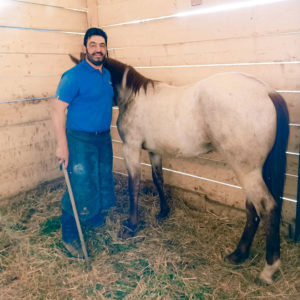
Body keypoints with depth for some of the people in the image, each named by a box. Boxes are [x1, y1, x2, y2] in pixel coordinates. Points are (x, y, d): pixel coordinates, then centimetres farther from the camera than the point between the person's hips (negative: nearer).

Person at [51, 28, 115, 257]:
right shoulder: (74, 76, -15)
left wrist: (105, 134, 18)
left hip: (104, 138, 8)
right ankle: (69, 236, 16)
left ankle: (94, 215, 43)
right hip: (81, 140, -7)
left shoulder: (107, 74, 8)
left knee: (103, 180, 18)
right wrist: (62, 145, -22)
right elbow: (58, 109, -18)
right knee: (80, 188, -3)